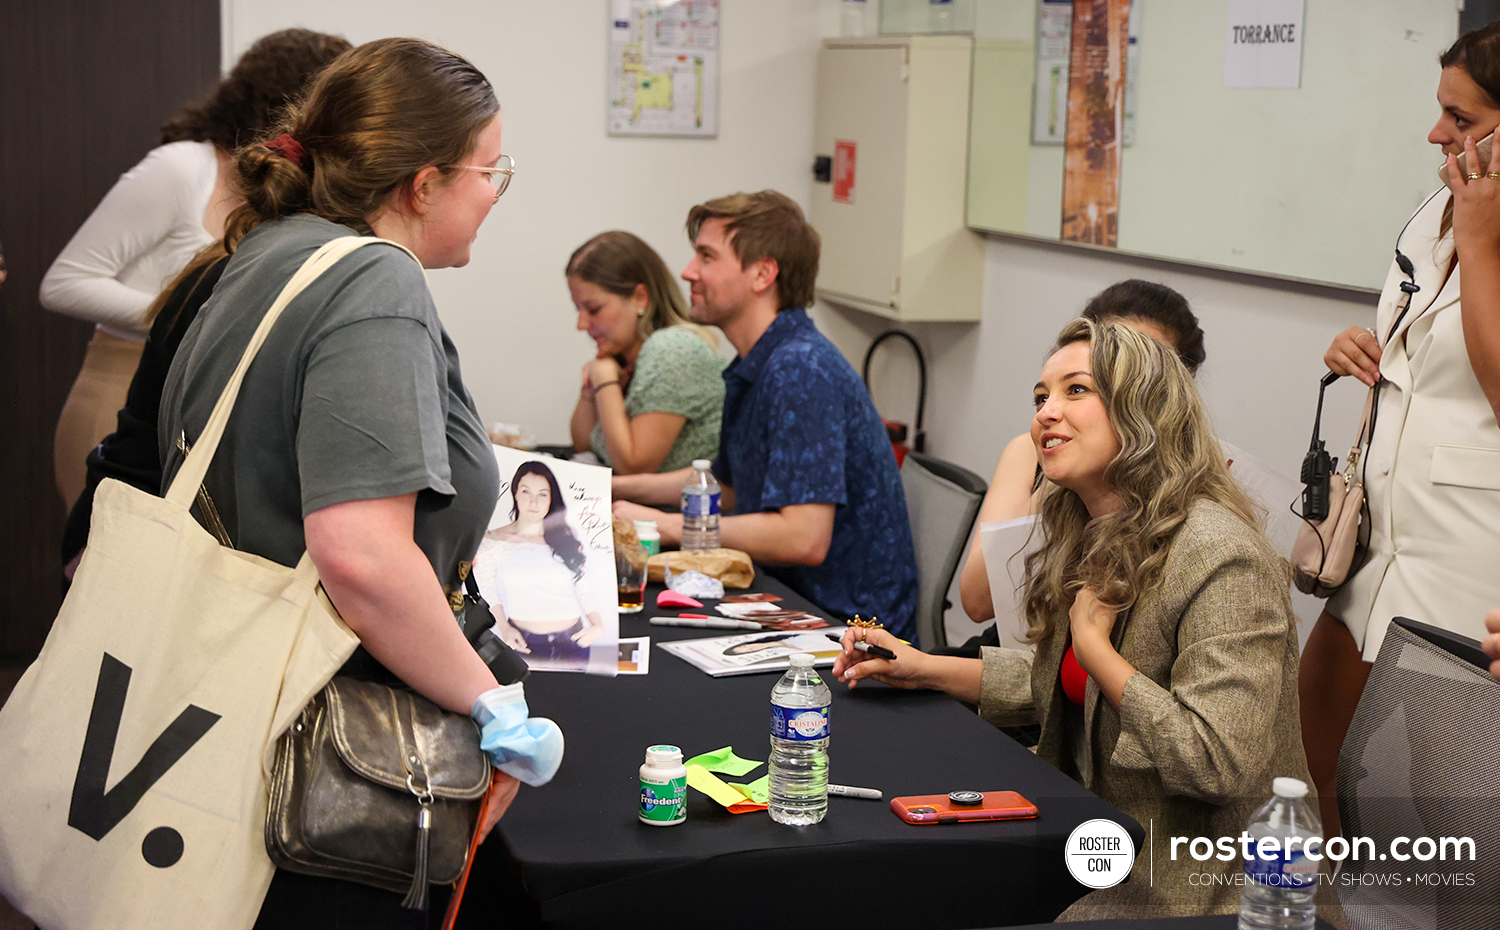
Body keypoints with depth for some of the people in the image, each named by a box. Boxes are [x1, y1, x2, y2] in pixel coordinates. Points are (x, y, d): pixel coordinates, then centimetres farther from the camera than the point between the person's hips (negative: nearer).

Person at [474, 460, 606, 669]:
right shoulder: (494, 542, 4)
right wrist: (504, 628, -7)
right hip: (523, 643, -2)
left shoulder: (567, 541, 9)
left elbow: (583, 590, 10)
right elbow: (489, 593, 7)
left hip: (573, 644, 2)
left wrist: (598, 625, -6)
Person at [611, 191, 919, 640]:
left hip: (848, 621, -9)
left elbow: (804, 539, -29)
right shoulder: (751, 368, 10)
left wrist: (664, 525, -20)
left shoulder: (803, 371, -21)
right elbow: (727, 484, 27)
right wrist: (613, 487, 16)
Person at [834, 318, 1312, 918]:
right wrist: (926, 668, 10)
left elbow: (1221, 766, -28)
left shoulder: (1220, 559, -24)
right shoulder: (1091, 540, 6)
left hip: (1188, 890, -8)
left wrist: (1096, 644, -22)